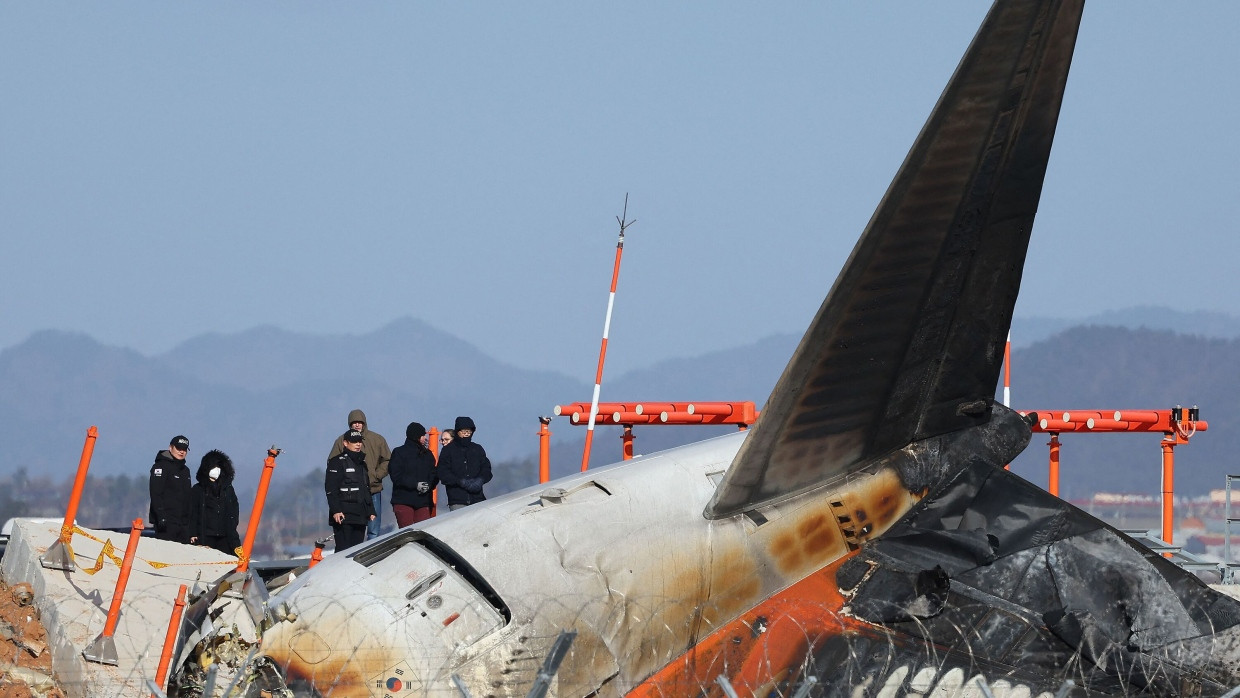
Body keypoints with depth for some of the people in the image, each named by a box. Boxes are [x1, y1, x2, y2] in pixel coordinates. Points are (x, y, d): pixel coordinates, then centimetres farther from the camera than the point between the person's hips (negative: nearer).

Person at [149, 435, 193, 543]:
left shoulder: (185, 470, 21)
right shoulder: (161, 466, -5)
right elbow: (156, 493, -14)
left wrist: (190, 519, 20)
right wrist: (161, 517, -22)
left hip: (184, 522, 8)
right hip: (167, 522, -8)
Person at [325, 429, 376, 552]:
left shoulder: (361, 463, 21)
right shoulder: (337, 462, -3)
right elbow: (330, 489, -11)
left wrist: (371, 511, 22)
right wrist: (336, 510, -19)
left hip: (360, 515, 7)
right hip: (344, 515, -7)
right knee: (344, 549, -13)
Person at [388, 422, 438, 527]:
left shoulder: (427, 454, 16)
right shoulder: (399, 453, 1)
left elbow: (434, 475, 13)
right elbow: (396, 475, -8)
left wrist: (429, 485, -10)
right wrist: (415, 484, -16)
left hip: (423, 502, 4)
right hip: (403, 501, -4)